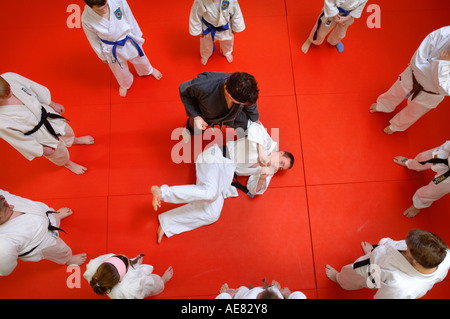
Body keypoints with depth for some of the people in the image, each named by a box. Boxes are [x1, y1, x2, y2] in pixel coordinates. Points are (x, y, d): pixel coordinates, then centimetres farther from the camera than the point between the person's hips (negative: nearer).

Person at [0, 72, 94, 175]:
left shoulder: (10, 77, -30)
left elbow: (36, 88, -9)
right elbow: (19, 140, -22)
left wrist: (52, 104, 5)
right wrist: (42, 150, -8)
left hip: (46, 114, 4)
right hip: (39, 137, -4)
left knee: (68, 132, 34)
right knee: (61, 154, 25)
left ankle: (74, 140, 74)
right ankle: (67, 163, 64)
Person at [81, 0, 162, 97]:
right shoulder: (86, 19, -30)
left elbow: (130, 18, -10)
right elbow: (93, 40, -11)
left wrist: (137, 35, 4)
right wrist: (102, 56, 4)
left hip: (129, 41, 2)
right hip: (112, 50, -1)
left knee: (140, 59, 30)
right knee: (120, 71, 25)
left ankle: (149, 70, 68)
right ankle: (125, 85, 63)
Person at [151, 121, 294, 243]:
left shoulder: (269, 169, 21)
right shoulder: (269, 143, 5)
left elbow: (253, 190, 12)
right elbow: (254, 128, -14)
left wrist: (263, 178, -9)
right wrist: (261, 153, -23)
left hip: (225, 174, 7)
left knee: (211, 214, -13)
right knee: (210, 192, -37)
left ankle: (166, 222, -7)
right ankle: (162, 192, -28)